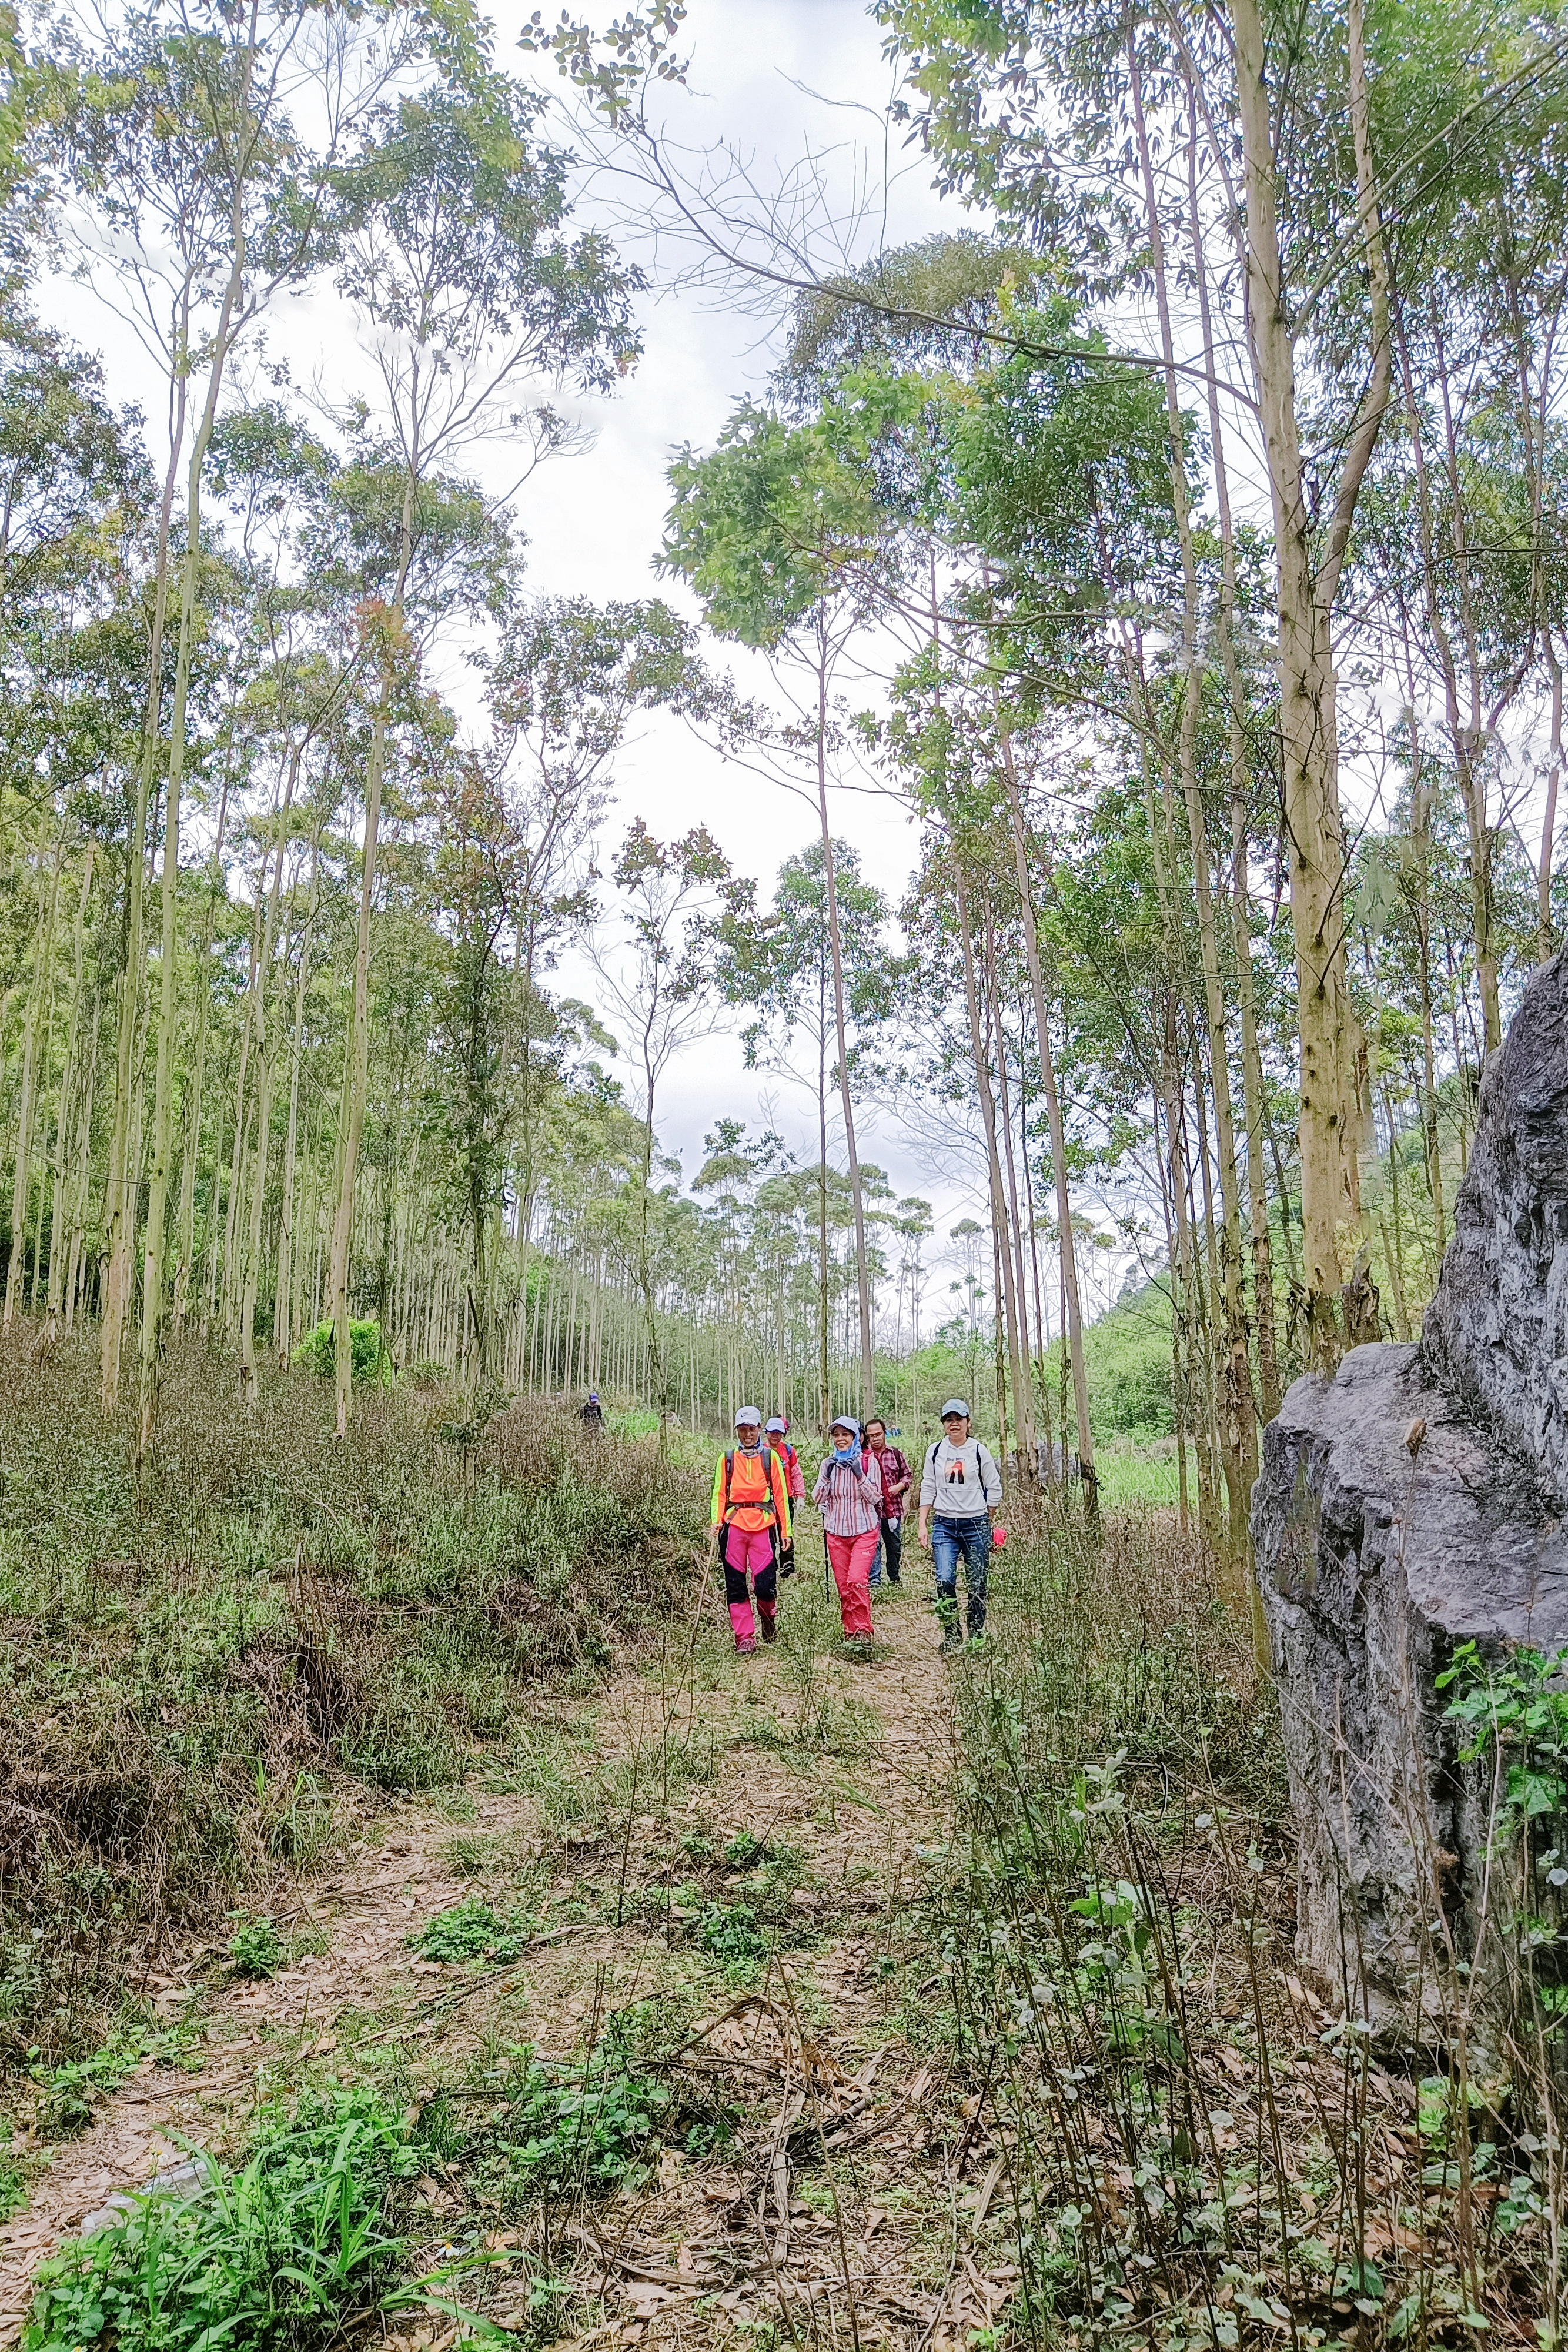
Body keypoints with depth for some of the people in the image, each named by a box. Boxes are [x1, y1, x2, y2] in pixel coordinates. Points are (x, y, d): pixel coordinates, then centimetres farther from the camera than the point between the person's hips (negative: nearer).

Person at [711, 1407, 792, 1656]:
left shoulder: (771, 1457, 8)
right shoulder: (727, 1459, 11)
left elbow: (781, 1495, 8)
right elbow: (720, 1493, 7)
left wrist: (785, 1530, 4)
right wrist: (717, 1520, -10)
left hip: (763, 1525, -1)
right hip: (734, 1525, 1)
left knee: (765, 1584, -7)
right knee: (736, 1585, 2)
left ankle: (769, 1620, 24)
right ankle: (744, 1638, 11)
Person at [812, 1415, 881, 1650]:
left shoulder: (868, 1461, -3)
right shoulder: (828, 1464, 6)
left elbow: (875, 1497, -7)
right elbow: (817, 1499, 4)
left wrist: (859, 1475, -19)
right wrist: (826, 1476, -11)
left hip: (864, 1530, -4)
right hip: (836, 1531, 4)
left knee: (857, 1579, -19)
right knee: (843, 1584, 4)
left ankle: (863, 1630, -10)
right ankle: (850, 1631, 15)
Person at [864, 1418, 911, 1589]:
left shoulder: (895, 1453, 7)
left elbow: (908, 1474, 14)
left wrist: (899, 1486, -5)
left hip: (893, 1507, 3)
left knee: (895, 1545, 12)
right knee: (874, 1543, -10)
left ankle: (895, 1578, 27)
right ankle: (874, 1580, -5)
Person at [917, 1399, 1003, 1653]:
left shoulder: (979, 1451, 1)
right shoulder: (935, 1452, 6)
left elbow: (994, 1488, 7)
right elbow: (928, 1489, 10)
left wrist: (984, 1522, 7)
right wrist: (923, 1525, 5)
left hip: (976, 1524, -1)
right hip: (944, 1525, 1)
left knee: (976, 1585, 2)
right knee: (944, 1581, -13)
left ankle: (977, 1636, 17)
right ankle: (951, 1635, -1)